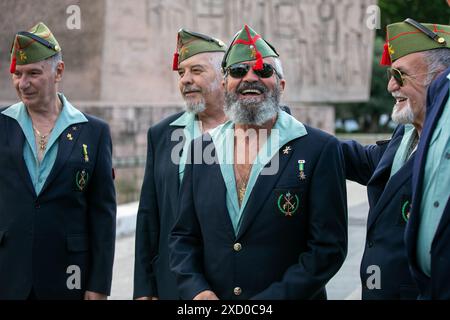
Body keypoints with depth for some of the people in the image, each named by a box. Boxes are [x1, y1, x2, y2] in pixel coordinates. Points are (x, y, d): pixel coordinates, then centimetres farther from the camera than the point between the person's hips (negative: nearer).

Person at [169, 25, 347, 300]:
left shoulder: (320, 149, -9)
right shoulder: (202, 148, 3)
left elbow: (329, 247, -12)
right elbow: (184, 236, 6)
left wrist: (270, 299, -19)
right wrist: (197, 290, -11)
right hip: (213, 297, 3)